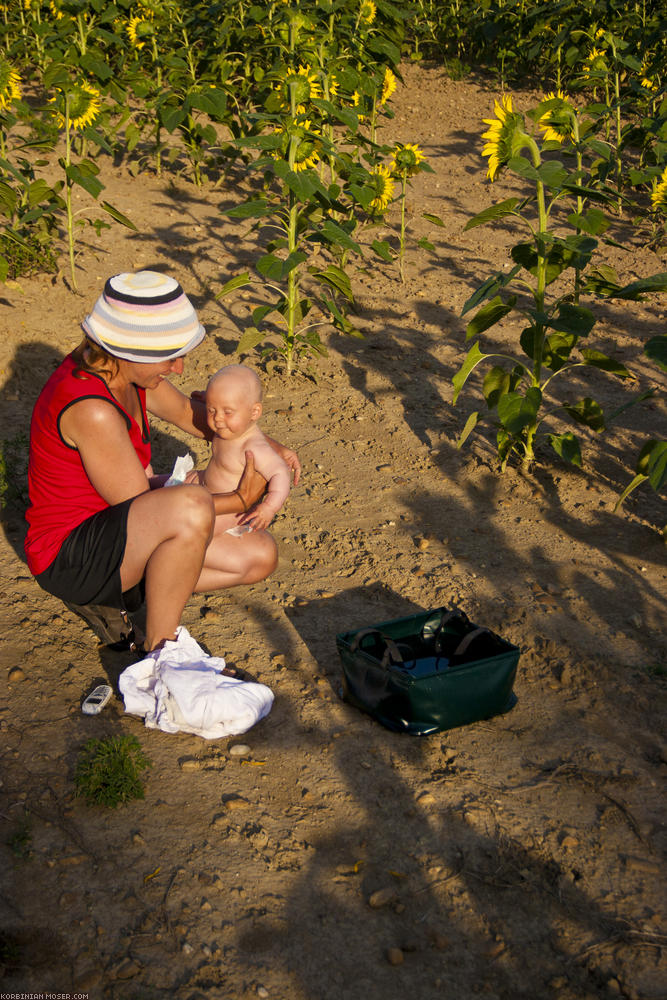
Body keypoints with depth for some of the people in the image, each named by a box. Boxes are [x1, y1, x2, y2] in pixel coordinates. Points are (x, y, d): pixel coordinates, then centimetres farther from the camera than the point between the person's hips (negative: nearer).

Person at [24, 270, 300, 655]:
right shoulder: (91, 409, -30)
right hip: (68, 557, -9)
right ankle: (160, 652, -17)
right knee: (192, 506, -37)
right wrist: (239, 500, -15)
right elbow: (139, 504, -22)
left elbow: (186, 412, 16)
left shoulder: (122, 367, -3)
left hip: (116, 527, 9)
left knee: (261, 555, 1)